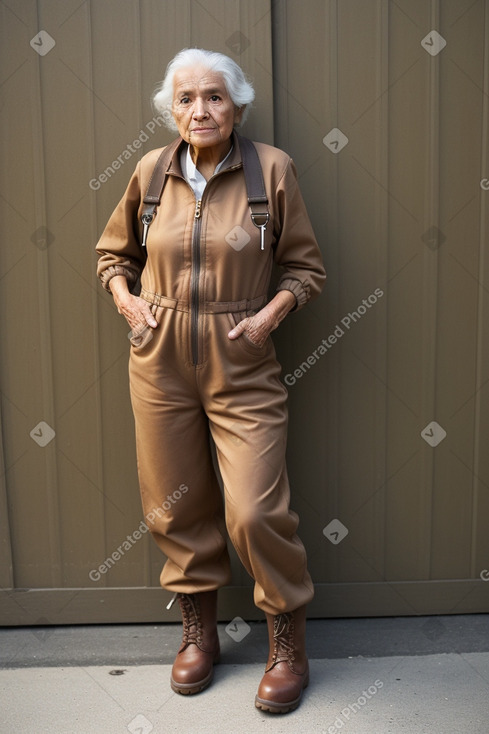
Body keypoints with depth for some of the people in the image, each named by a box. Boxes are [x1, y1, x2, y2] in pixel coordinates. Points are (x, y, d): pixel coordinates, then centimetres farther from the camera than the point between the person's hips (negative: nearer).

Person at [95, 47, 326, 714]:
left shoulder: (272, 168, -3)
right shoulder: (151, 170, 4)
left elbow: (307, 266, 4)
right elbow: (113, 251, 19)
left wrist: (273, 310, -12)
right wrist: (125, 298, 0)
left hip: (241, 365, -3)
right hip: (160, 360, 3)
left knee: (255, 511, -8)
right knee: (175, 507, 11)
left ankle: (289, 643, 18)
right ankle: (199, 631, 33)